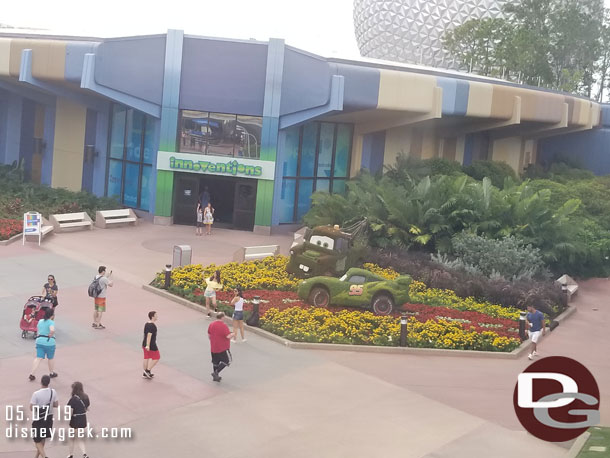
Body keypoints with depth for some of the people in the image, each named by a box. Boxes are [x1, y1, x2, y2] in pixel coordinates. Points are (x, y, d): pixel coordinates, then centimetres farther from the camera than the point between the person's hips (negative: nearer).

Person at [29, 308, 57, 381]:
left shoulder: (40, 321, 9)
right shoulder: (51, 322, -14)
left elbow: (37, 332, 18)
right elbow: (52, 330, -33)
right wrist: (50, 335, -16)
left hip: (39, 341, 5)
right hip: (49, 342, -5)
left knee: (38, 358, 4)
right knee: (50, 358, 14)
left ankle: (32, 374, -5)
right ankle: (51, 373, 30)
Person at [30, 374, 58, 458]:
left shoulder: (36, 394, -21)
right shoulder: (53, 392, -9)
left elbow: (31, 408, -17)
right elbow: (55, 405, 0)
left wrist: (38, 405, 2)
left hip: (38, 419, -5)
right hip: (49, 418, 5)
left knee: (37, 440, 6)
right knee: (42, 438, 22)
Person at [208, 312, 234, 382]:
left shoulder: (211, 325, 2)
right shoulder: (224, 326, -19)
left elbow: (209, 335, 12)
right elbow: (228, 336, -22)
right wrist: (232, 334, -2)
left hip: (213, 348, 7)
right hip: (223, 348, -7)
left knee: (215, 362, 17)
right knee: (227, 360, 6)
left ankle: (215, 376, 23)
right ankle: (216, 372, -4)